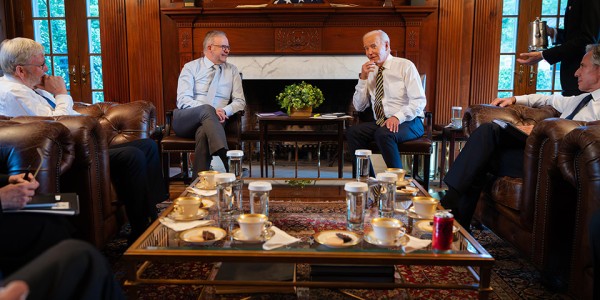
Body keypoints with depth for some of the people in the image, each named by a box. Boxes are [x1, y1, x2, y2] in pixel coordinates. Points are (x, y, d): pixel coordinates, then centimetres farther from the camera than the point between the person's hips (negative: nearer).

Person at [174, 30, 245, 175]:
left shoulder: (232, 70, 15)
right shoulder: (191, 68, 6)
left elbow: (240, 101, 9)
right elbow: (183, 100, -6)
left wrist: (225, 111, -15)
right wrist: (210, 110, -22)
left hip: (211, 121, 1)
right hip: (185, 120, -1)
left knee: (203, 132, -37)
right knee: (206, 109, -36)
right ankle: (225, 157, -53)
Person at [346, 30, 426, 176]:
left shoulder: (405, 66, -2)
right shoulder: (370, 72, 11)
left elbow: (419, 101, -11)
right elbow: (359, 107, 8)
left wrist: (397, 117, -26)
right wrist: (363, 78, -3)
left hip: (408, 122, -5)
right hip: (380, 123, 5)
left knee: (383, 134, -34)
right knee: (352, 132, -20)